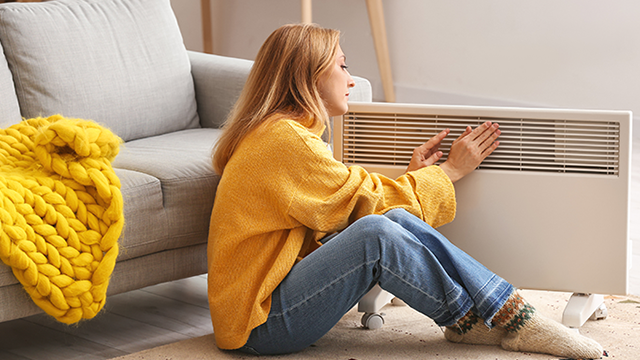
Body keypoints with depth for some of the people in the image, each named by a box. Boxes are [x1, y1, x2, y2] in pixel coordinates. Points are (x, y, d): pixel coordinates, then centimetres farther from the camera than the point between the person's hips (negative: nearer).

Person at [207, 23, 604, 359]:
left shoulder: (290, 132, 18)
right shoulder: (284, 139, -16)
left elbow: (349, 209, 14)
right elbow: (370, 201, -9)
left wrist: (413, 176, 9)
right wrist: (450, 171, 2)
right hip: (258, 324, -9)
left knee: (398, 221, -12)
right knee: (376, 233, -29)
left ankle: (510, 312, -14)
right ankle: (470, 321, -11)